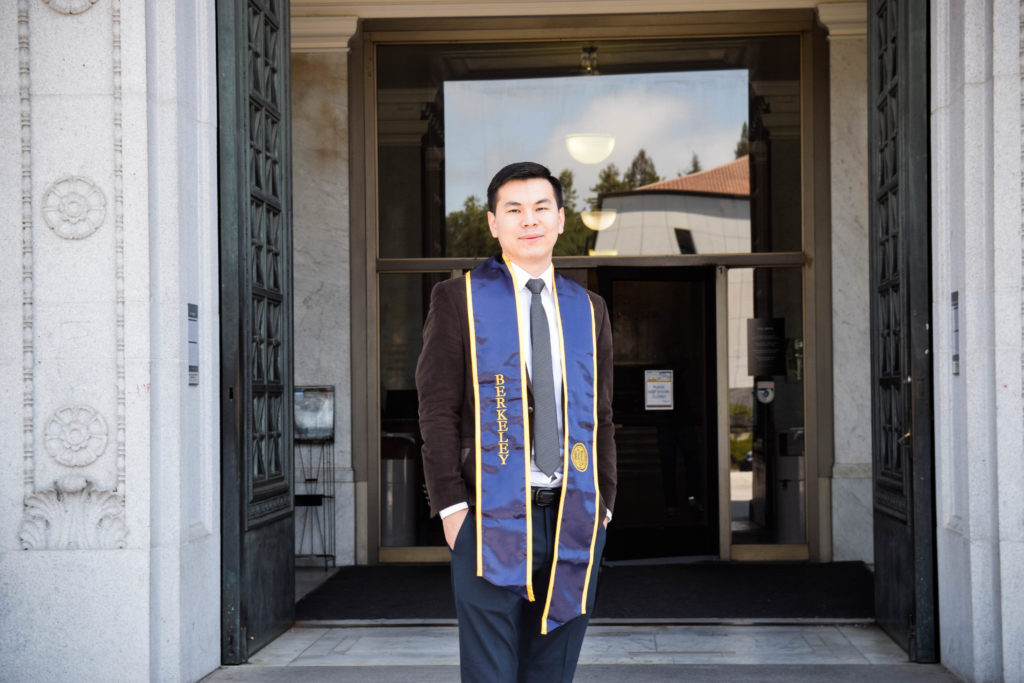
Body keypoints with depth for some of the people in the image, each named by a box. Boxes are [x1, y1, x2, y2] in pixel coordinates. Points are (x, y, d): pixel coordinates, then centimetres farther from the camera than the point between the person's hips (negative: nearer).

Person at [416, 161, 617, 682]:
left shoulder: (588, 309, 15)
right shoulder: (458, 298, 3)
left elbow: (598, 416, 17)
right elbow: (437, 410, -2)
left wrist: (602, 503, 8)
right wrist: (452, 506, -10)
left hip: (575, 518, 4)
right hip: (492, 519, -3)